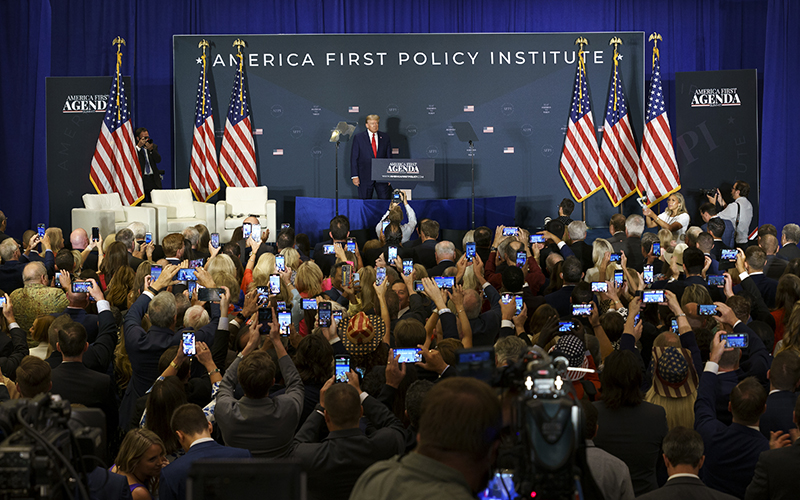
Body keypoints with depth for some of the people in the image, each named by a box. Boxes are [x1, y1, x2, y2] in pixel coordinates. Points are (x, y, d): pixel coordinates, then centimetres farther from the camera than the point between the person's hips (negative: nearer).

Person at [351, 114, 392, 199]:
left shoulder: (385, 137, 8)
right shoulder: (358, 138, 2)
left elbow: (389, 157, 10)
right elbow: (354, 158, 0)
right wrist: (354, 176, -7)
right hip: (365, 177, -2)